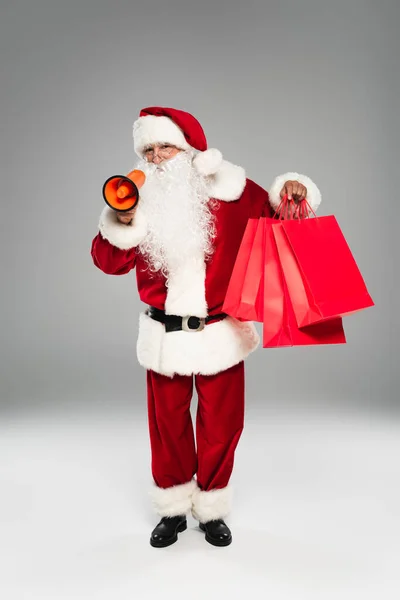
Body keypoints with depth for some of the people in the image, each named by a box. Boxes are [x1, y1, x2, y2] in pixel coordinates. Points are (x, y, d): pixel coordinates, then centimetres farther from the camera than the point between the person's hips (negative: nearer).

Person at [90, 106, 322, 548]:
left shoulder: (229, 192, -6)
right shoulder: (142, 198, -1)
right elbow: (109, 261, -4)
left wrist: (291, 190, -15)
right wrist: (121, 222, -23)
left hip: (221, 332, -1)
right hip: (164, 335, 1)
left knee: (221, 425, 11)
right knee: (167, 425, 13)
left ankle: (211, 510, 34)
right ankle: (172, 510, 35)